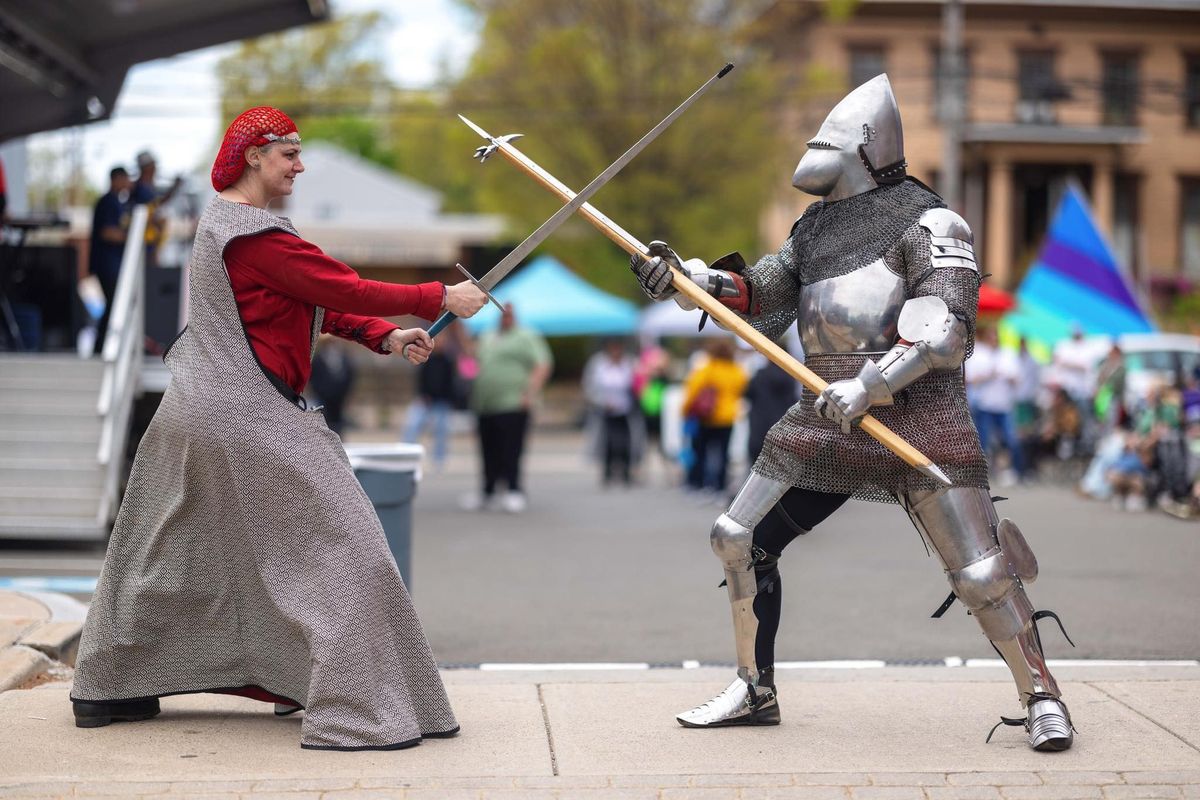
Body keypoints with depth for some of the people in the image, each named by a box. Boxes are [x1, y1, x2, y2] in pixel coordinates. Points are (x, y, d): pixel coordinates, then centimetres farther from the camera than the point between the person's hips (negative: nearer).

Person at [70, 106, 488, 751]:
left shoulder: (224, 220, 16)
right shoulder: (254, 233, -17)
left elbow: (314, 303, 13)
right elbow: (342, 289, -19)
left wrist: (383, 336, 2)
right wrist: (439, 299, -10)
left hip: (197, 409, 11)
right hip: (247, 415, -11)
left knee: (168, 551, 20)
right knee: (339, 544, -7)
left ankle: (107, 688, 31)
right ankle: (353, 710, -7)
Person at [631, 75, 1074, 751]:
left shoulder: (927, 220, -7)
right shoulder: (817, 225, 16)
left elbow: (945, 328, -18)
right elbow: (759, 301, 17)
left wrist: (871, 383, -27)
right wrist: (685, 278, 2)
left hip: (917, 415, -7)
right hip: (830, 417, 7)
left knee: (980, 573, -9)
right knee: (743, 541, 6)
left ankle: (1043, 699, 9)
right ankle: (755, 692, 20)